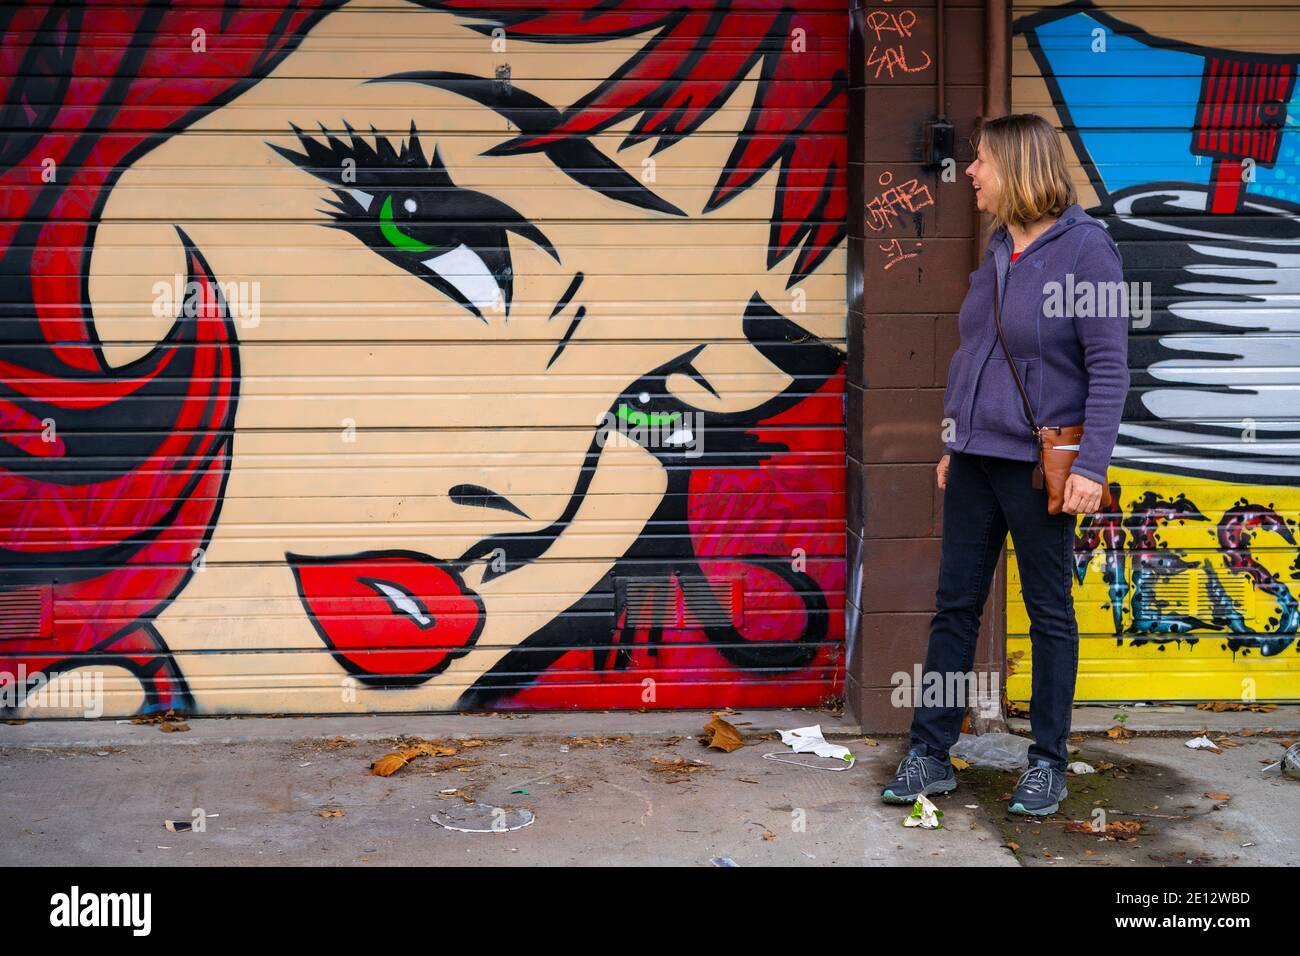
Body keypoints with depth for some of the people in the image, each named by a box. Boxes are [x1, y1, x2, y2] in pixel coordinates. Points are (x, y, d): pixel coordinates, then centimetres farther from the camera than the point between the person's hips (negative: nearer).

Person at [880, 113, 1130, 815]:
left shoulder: (1084, 248, -11)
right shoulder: (996, 250, 10)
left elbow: (1110, 367, -13)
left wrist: (1091, 467, -18)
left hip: (1039, 465, -7)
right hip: (975, 460, 7)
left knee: (1049, 612, 7)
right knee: (954, 605, 9)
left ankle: (1048, 763, 19)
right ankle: (930, 755, 17)